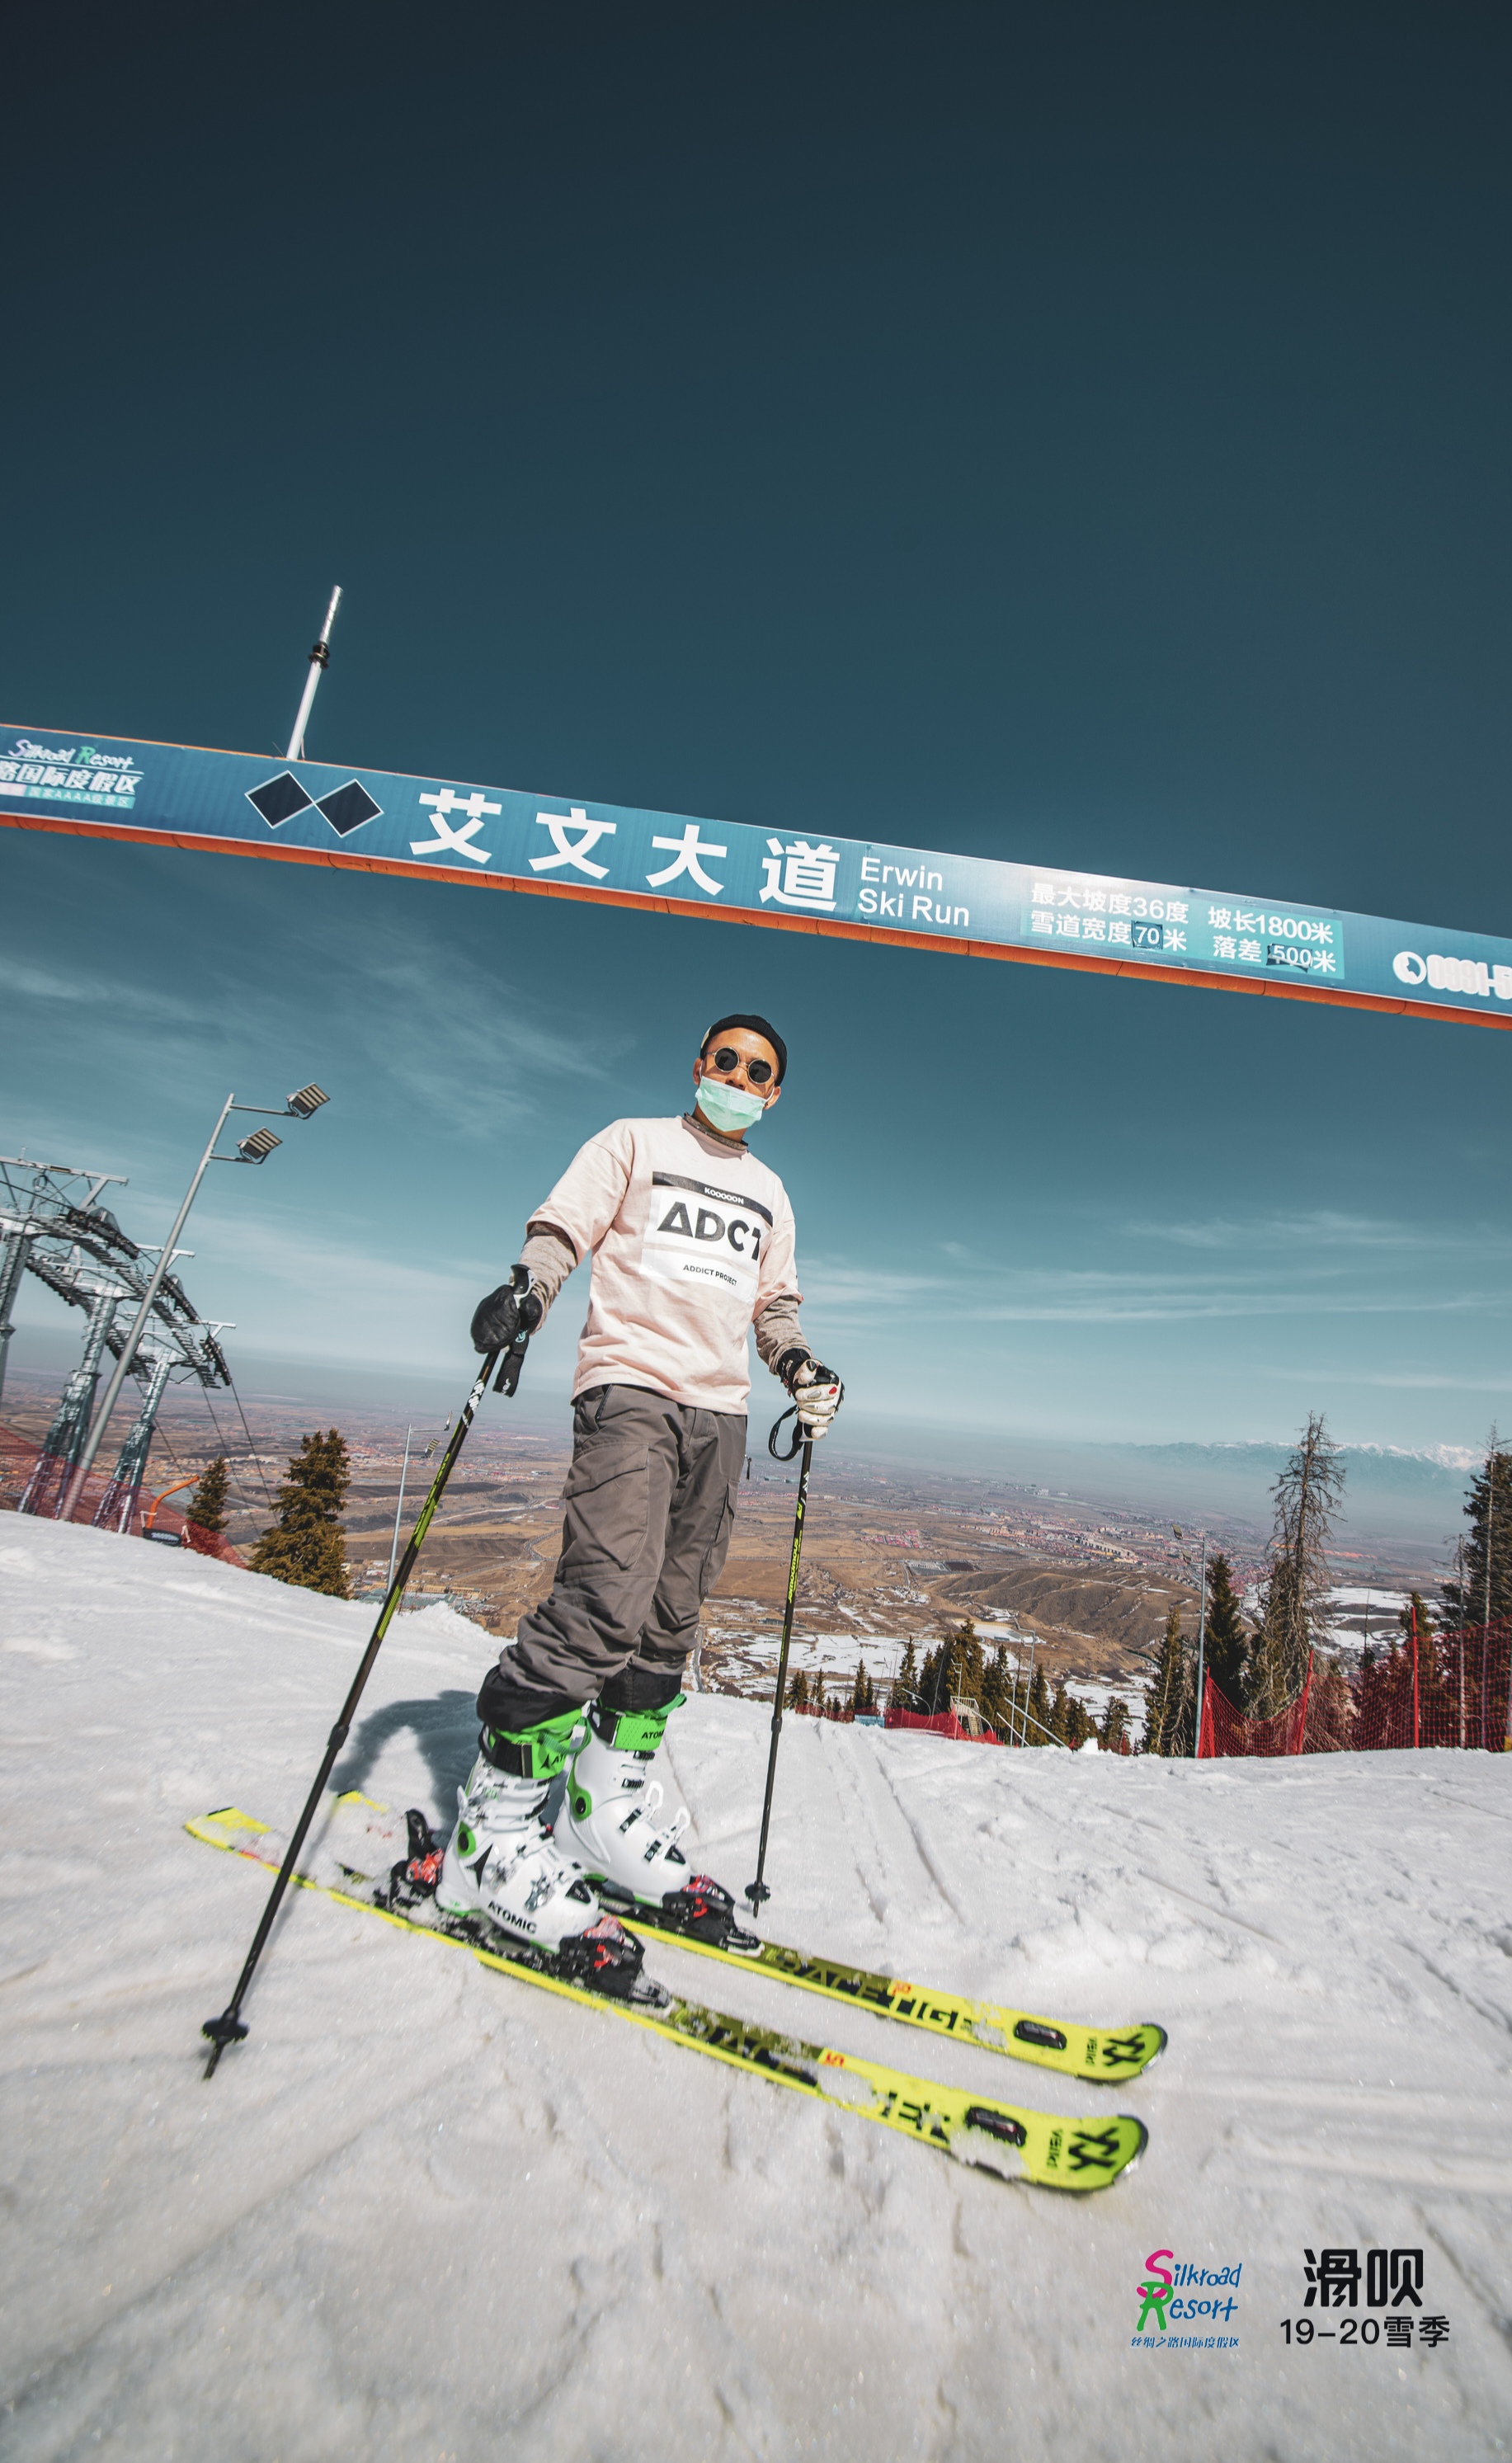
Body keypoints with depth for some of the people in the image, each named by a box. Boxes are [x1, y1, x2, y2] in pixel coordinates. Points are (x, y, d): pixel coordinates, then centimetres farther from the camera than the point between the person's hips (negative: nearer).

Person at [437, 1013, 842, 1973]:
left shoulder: (770, 1195, 24)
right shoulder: (634, 1142, 10)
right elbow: (563, 1227, 2)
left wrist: (802, 1366, 9)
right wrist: (527, 1287, -18)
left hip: (721, 1414, 6)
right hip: (631, 1385, -5)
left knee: (671, 1622, 5)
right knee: (605, 1601, -17)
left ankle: (609, 1814, 18)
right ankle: (495, 1831, -3)